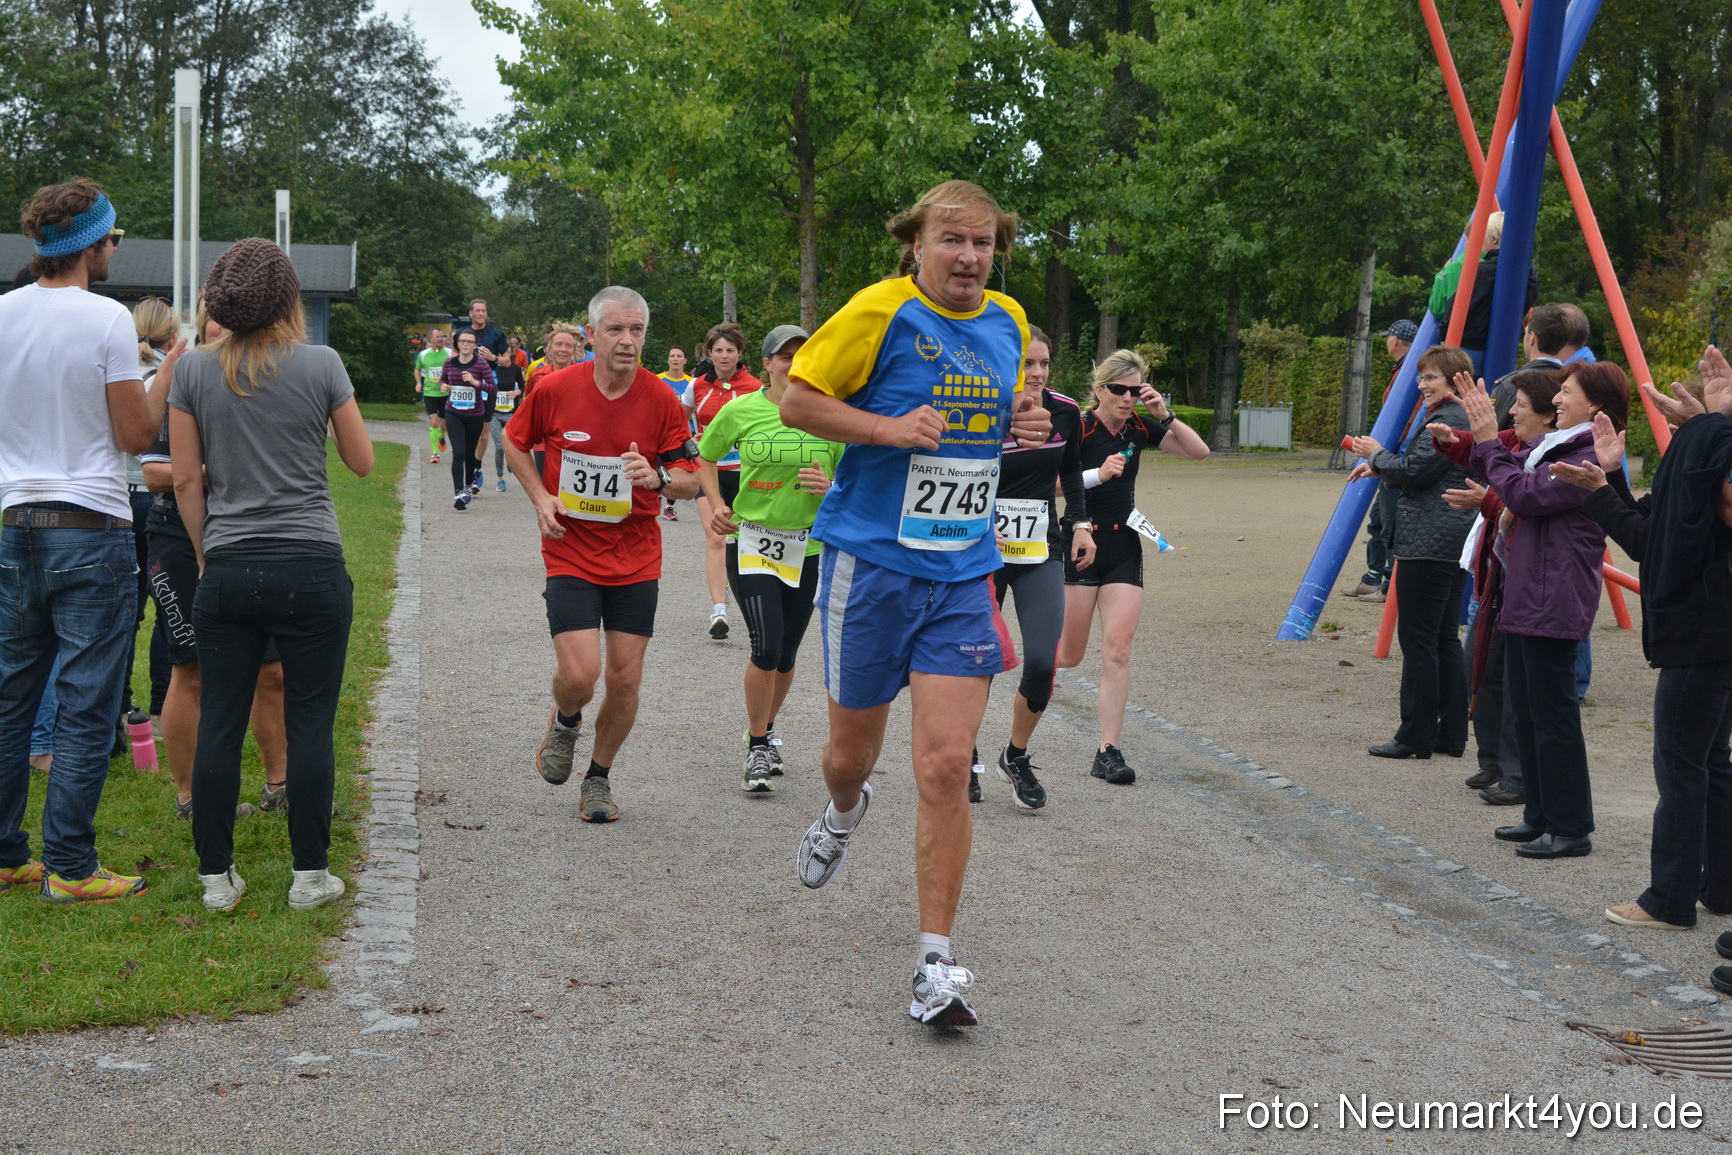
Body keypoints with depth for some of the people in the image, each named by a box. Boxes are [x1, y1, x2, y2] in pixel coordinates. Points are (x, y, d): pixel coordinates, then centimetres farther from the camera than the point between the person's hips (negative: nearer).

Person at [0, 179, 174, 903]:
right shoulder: (107, 319, -12)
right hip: (90, 530, -6)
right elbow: (136, 435, -9)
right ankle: (69, 868, 2)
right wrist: (169, 371, 4)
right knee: (86, 708, 0)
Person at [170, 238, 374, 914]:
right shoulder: (320, 364, -4)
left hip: (226, 573, 2)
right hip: (311, 571, -2)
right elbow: (361, 461, 5)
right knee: (309, 725, 4)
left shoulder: (195, 372, 3)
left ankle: (217, 879, 12)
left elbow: (186, 480, 5)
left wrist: (205, 554, 15)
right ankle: (310, 876, 10)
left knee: (219, 725, 7)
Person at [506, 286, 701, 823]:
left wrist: (658, 477, -22)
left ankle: (598, 778, 26)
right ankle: (564, 722, 24)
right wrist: (540, 496, -3)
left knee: (625, 679, 2)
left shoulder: (662, 400, -6)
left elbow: (691, 479, 0)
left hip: (636, 559, 2)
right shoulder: (554, 388, -7)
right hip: (570, 555, -1)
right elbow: (514, 441, 11)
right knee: (579, 674, -14)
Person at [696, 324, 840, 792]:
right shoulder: (740, 410, -5)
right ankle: (757, 747, 5)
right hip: (751, 540, -2)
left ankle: (765, 729, 38)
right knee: (767, 649, -14)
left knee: (786, 656, 11)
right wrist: (717, 504, -3)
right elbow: (705, 458, 12)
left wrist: (830, 488, -15)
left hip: (808, 547, 2)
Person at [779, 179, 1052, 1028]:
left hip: (961, 576, 3)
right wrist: (888, 428, -18)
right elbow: (796, 399, -5)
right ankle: (843, 812, 51)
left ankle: (935, 963, -1)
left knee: (946, 767, -8)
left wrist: (1021, 425, 2)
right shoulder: (881, 311, -9)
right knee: (853, 750, 11)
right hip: (870, 562, -2)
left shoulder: (1007, 322, 8)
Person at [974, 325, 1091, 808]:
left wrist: (1080, 522, 7)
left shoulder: (1065, 412, -1)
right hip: (983, 554, -2)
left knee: (1043, 661, -11)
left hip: (1042, 554, 2)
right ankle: (965, 761, 24)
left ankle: (1016, 758, 12)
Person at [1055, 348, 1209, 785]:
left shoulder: (1139, 428, 4)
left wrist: (1166, 416, -8)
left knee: (1117, 651, -6)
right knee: (1069, 655, 2)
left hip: (1124, 548, 4)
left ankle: (1108, 752, -4)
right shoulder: (1079, 429, -11)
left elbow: (1199, 452, 4)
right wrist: (1098, 474, -27)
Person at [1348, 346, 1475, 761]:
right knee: (1445, 638, 12)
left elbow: (1414, 471, -18)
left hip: (1428, 545, -11)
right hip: (1454, 544, 11)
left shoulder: (1448, 421, -14)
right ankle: (1451, 735, 15)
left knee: (1418, 638, -5)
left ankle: (1417, 735, -1)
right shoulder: (1460, 418, 19)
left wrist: (1377, 454, -1)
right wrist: (1379, 467, 17)